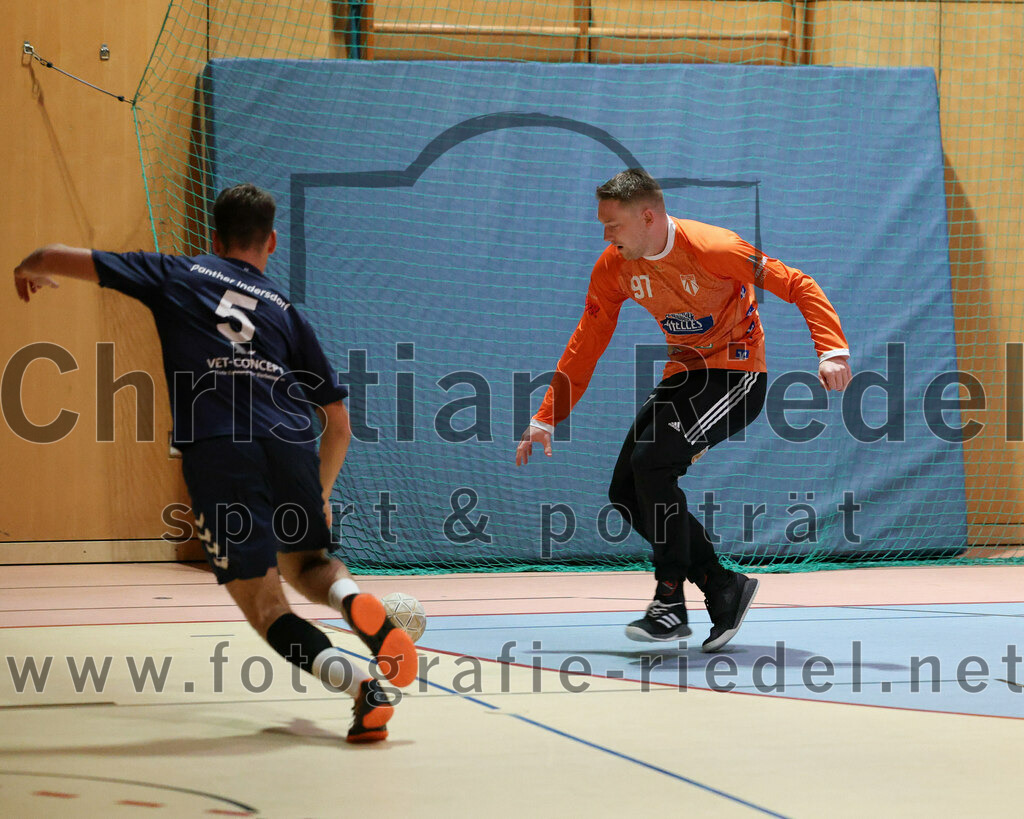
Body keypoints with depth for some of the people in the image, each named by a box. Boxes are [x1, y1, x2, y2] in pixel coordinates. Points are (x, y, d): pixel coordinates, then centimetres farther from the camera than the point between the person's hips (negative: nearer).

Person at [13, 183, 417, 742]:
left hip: (215, 450, -3)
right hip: (291, 445, 3)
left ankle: (358, 681, -26)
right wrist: (320, 494, 40)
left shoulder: (176, 275, 19)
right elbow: (338, 422, 24)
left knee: (265, 606, -1)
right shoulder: (285, 311, 24)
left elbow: (59, 259, 19)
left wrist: (27, 269, 43)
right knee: (304, 562, 27)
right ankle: (353, 599, -8)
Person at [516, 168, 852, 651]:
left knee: (651, 462, -26)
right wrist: (545, 419, 5)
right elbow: (586, 344, 6)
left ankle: (672, 600, -16)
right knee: (626, 493, -2)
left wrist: (832, 351, -32)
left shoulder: (713, 249, -21)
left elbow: (798, 286, -19)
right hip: (683, 376, 8)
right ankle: (723, 586, 5)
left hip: (736, 375, -8)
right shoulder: (614, 266, -3)